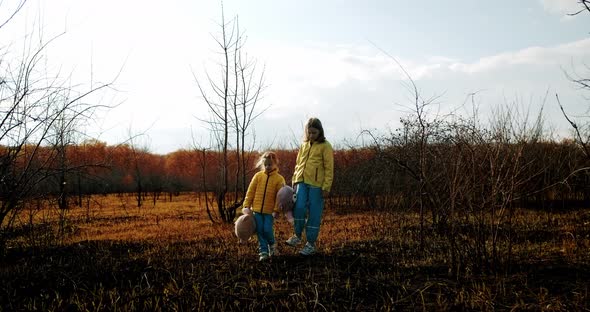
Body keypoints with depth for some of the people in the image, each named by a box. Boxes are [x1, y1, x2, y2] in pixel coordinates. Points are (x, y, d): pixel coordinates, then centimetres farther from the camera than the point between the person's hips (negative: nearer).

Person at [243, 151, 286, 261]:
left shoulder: (279, 179, -2)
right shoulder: (258, 176, 4)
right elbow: (250, 192, 6)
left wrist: (276, 210, -9)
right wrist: (247, 206, 1)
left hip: (269, 211, -3)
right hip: (257, 210, 3)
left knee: (267, 230, -8)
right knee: (260, 231, 2)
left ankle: (272, 244, 22)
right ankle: (264, 251, 11)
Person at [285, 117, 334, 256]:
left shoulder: (325, 146, -3)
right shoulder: (304, 145, 13)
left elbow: (329, 168, -5)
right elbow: (298, 164, 20)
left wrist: (326, 187, -10)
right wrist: (295, 180, 14)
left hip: (316, 184, -4)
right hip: (302, 182, 4)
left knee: (314, 214, 1)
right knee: (299, 207, -14)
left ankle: (311, 243, 11)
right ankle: (297, 236, 5)